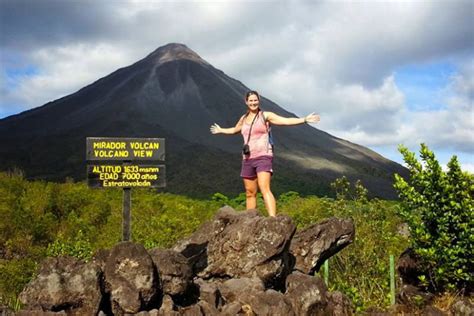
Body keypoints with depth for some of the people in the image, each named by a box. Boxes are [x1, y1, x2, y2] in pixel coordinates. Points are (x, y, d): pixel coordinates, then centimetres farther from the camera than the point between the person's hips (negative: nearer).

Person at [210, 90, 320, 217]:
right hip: (247, 159, 6)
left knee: (265, 189, -23)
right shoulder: (244, 119, 16)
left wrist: (304, 119, -22)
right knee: (250, 193, 9)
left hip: (263, 157, -6)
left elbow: (286, 121, -11)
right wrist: (220, 130, 52)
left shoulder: (265, 115, -1)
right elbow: (234, 130, 38)